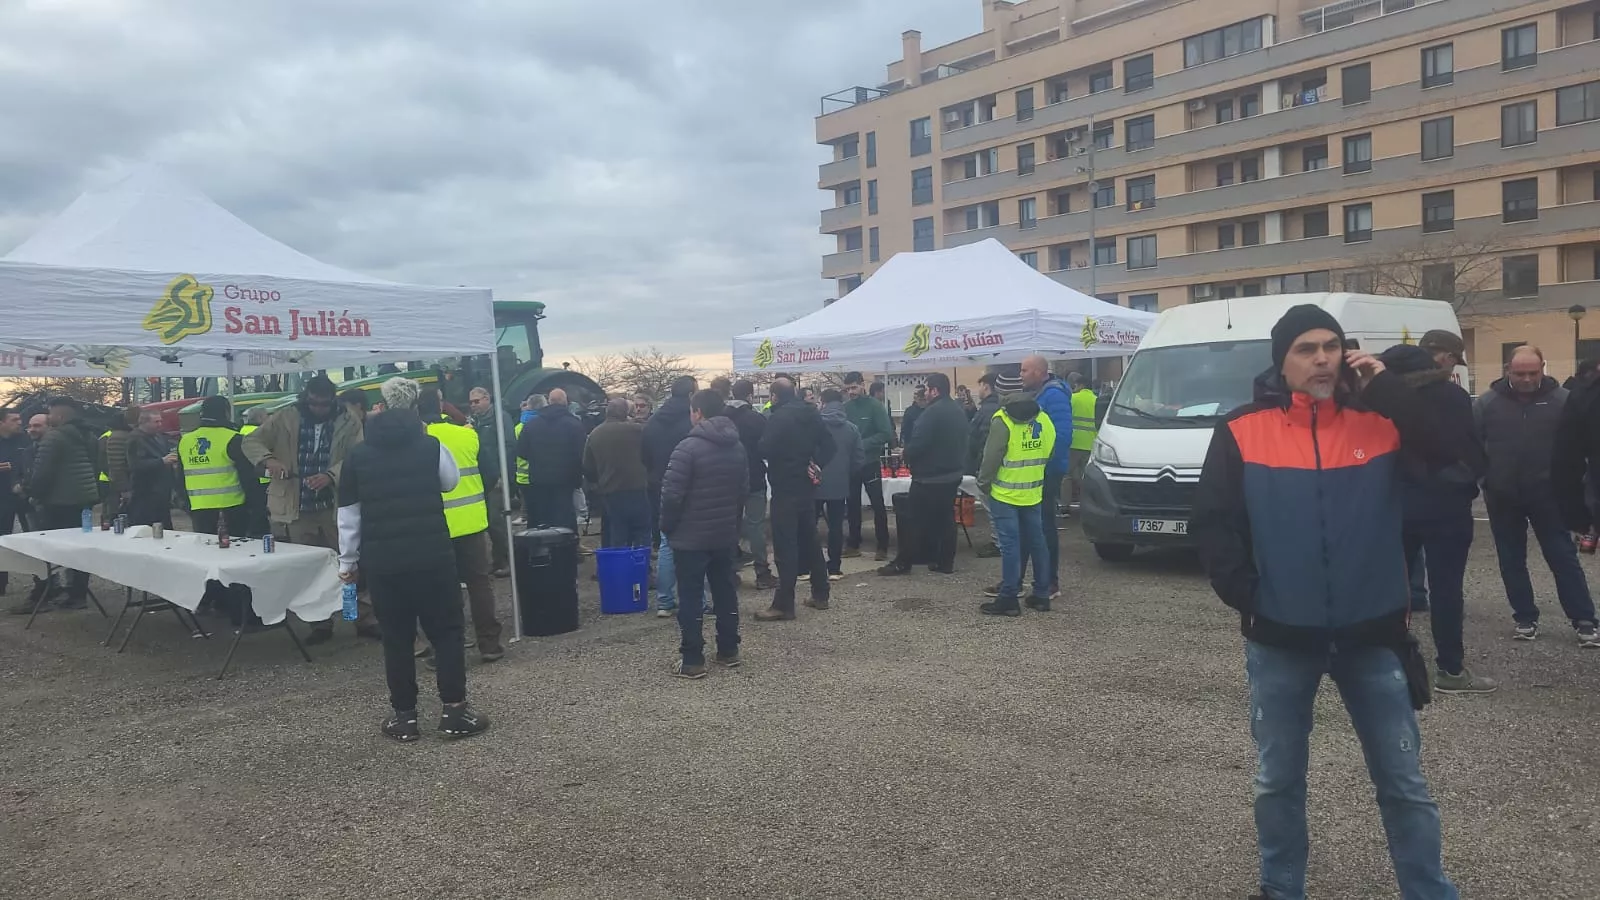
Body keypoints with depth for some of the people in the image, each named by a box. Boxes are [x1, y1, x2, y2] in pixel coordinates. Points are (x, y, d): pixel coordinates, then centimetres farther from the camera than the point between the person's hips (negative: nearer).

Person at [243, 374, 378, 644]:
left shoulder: (348, 423, -2)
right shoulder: (285, 418, 2)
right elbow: (251, 441, 4)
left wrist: (331, 475, -28)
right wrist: (268, 460, -18)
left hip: (337, 506, -2)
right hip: (297, 508, 2)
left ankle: (366, 621, 10)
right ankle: (320, 624, 21)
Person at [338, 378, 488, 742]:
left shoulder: (357, 455, 2)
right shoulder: (431, 446, -4)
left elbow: (348, 514, 5)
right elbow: (452, 481, 16)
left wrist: (347, 561, 13)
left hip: (382, 561, 2)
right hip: (432, 555, -2)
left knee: (396, 637, 9)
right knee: (446, 630, 7)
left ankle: (404, 716, 14)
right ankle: (454, 711, 6)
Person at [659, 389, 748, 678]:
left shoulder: (688, 447, -18)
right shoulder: (737, 446, 7)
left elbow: (672, 494, -18)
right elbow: (744, 489, 13)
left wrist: (667, 527, -4)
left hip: (691, 536, -7)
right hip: (726, 534, 7)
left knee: (691, 597, 0)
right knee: (726, 591, 15)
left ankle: (692, 660, 3)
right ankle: (729, 650, 22)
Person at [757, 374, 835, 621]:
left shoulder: (779, 417, -15)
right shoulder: (812, 413, 9)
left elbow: (765, 450, -21)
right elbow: (828, 445, 9)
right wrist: (815, 464, 2)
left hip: (785, 489, -8)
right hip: (807, 487, 8)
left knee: (785, 546, -6)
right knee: (810, 540, 17)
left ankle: (784, 605, -5)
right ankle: (820, 595, 24)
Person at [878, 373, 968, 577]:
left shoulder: (932, 412, -19)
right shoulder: (959, 411, 11)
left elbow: (917, 444, -24)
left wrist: (907, 454, -5)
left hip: (929, 476, -9)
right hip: (953, 474, 9)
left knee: (915, 520, -2)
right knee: (946, 517, 11)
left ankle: (902, 563, 4)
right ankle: (946, 562, 13)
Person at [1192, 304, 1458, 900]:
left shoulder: (1381, 421, -1)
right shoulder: (1242, 432, -5)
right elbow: (1214, 521, -2)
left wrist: (1388, 387, -16)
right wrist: (1244, 595, -9)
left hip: (1372, 634, 1)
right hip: (1280, 638, 0)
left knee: (1404, 783, 10)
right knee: (1278, 779, 14)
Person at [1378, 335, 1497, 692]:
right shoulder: (1450, 395, -14)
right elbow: (1470, 450, -12)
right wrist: (1471, 477, 6)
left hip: (1396, 498, 6)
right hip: (1443, 501, -6)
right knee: (1446, 587, 0)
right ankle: (1451, 670, 6)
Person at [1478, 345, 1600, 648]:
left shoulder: (1561, 400, -4)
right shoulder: (1489, 401, -1)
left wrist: (1571, 490, -9)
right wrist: (1481, 478, -4)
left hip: (1546, 494, -2)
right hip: (1501, 496, 2)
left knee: (1563, 557, 2)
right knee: (1512, 560, 9)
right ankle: (1525, 618, 20)